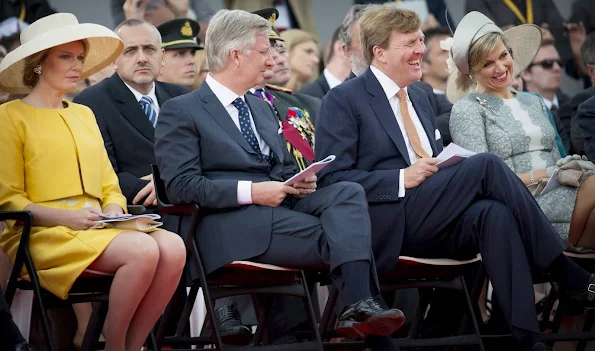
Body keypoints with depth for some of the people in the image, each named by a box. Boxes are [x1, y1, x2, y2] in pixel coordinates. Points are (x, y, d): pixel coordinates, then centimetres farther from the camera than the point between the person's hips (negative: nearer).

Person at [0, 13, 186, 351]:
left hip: (98, 229, 6)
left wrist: (114, 211, -2)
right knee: (143, 250, -32)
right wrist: (66, 217, -17)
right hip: (44, 234, -6)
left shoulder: (84, 114, 23)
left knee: (173, 246, -25)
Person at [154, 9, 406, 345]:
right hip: (233, 223, -7)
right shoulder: (180, 112, 0)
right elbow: (181, 186, -11)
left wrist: (300, 182, 3)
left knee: (349, 192, -24)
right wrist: (250, 192, -19)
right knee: (341, 234, -26)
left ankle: (360, 305, -40)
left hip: (281, 205, 7)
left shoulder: (262, 108, 26)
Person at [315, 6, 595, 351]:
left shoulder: (420, 97, 23)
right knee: (486, 165, -24)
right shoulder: (344, 100, 0)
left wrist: (447, 165, 3)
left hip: (432, 225, 7)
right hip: (388, 226, -7)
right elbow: (332, 178, -8)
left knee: (494, 212, -29)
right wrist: (402, 179, -19)